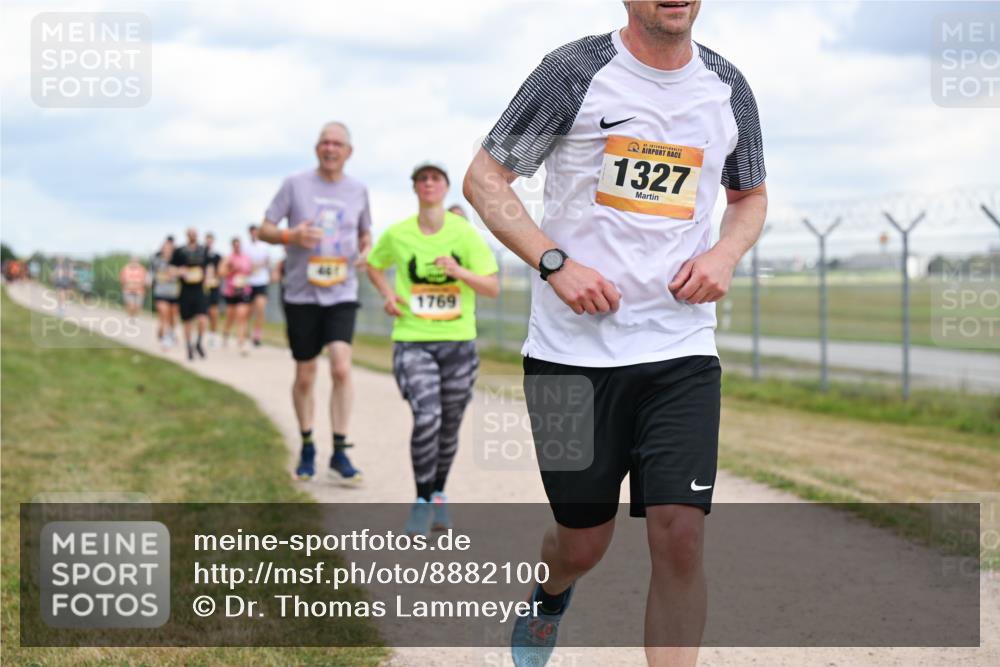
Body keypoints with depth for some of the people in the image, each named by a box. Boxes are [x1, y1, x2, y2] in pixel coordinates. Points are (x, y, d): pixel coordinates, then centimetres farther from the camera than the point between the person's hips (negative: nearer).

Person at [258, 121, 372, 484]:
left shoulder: (358, 190, 7)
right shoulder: (295, 184, 0)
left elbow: (365, 233, 21)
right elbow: (264, 229, 1)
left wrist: (366, 251, -2)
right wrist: (291, 236, -20)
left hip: (342, 294, 1)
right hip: (301, 294, 0)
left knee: (341, 368, -16)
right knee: (305, 377, 7)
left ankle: (340, 453, -9)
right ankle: (307, 448, 25)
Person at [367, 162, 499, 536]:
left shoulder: (465, 233, -3)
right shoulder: (397, 235, -1)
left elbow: (493, 288, -4)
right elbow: (374, 265, 20)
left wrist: (459, 271, -20)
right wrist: (388, 295, 2)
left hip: (458, 340, 1)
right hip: (412, 341, -1)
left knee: (449, 426, 9)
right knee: (427, 418, -19)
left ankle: (438, 493, 32)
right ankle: (422, 501, -6)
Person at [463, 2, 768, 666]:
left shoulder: (727, 87, 8)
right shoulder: (576, 71, -5)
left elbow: (751, 195, 23)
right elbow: (484, 177, -1)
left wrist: (725, 254, 1)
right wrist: (555, 263, -14)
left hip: (682, 348, 2)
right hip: (574, 350, -2)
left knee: (680, 534, -11)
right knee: (583, 542, 10)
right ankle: (551, 595, 46)